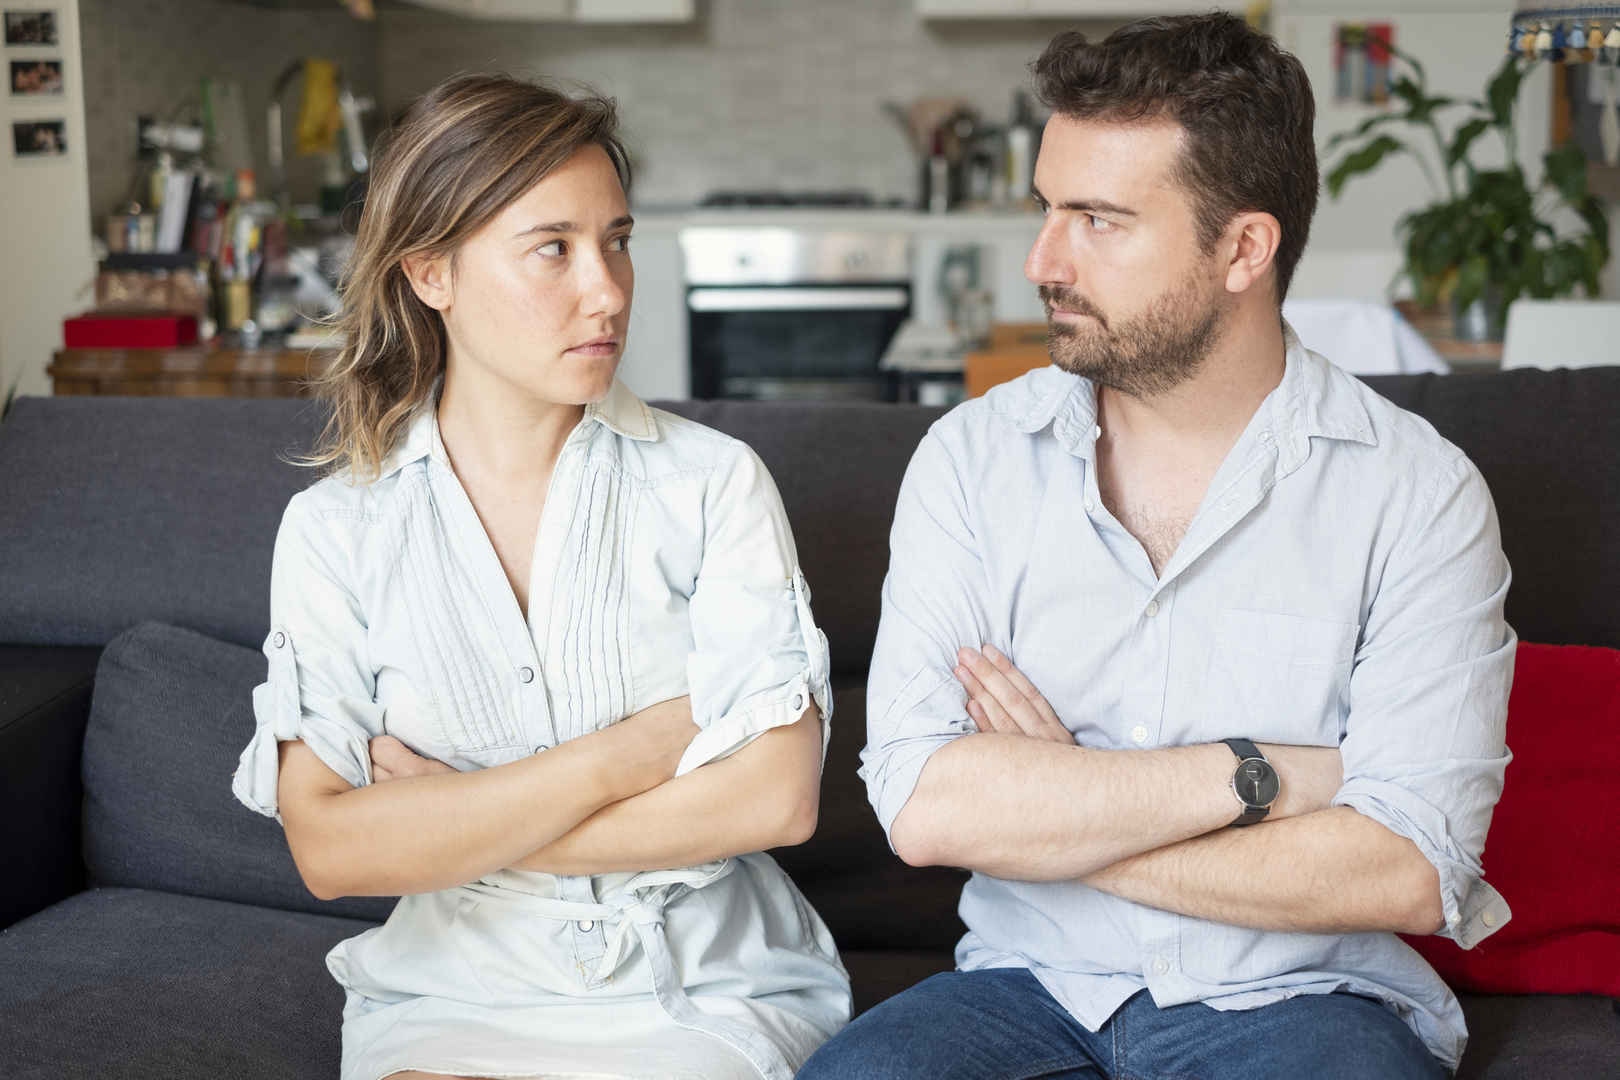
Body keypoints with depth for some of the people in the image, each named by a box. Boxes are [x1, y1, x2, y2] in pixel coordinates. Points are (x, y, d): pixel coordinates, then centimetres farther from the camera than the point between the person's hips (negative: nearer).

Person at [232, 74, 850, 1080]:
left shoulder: (713, 481, -1)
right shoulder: (335, 528, 2)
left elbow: (778, 797, -10)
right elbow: (329, 849, -8)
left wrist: (444, 820, -8)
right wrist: (622, 756, -13)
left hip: (705, 992, 0)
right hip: (453, 989, 1)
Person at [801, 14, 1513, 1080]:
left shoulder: (1419, 491, -5)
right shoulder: (972, 459, 1)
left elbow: (1408, 874, -14)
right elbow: (923, 803, -11)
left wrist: (1040, 814, -12)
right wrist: (1255, 775, -14)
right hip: (1032, 985, 2)